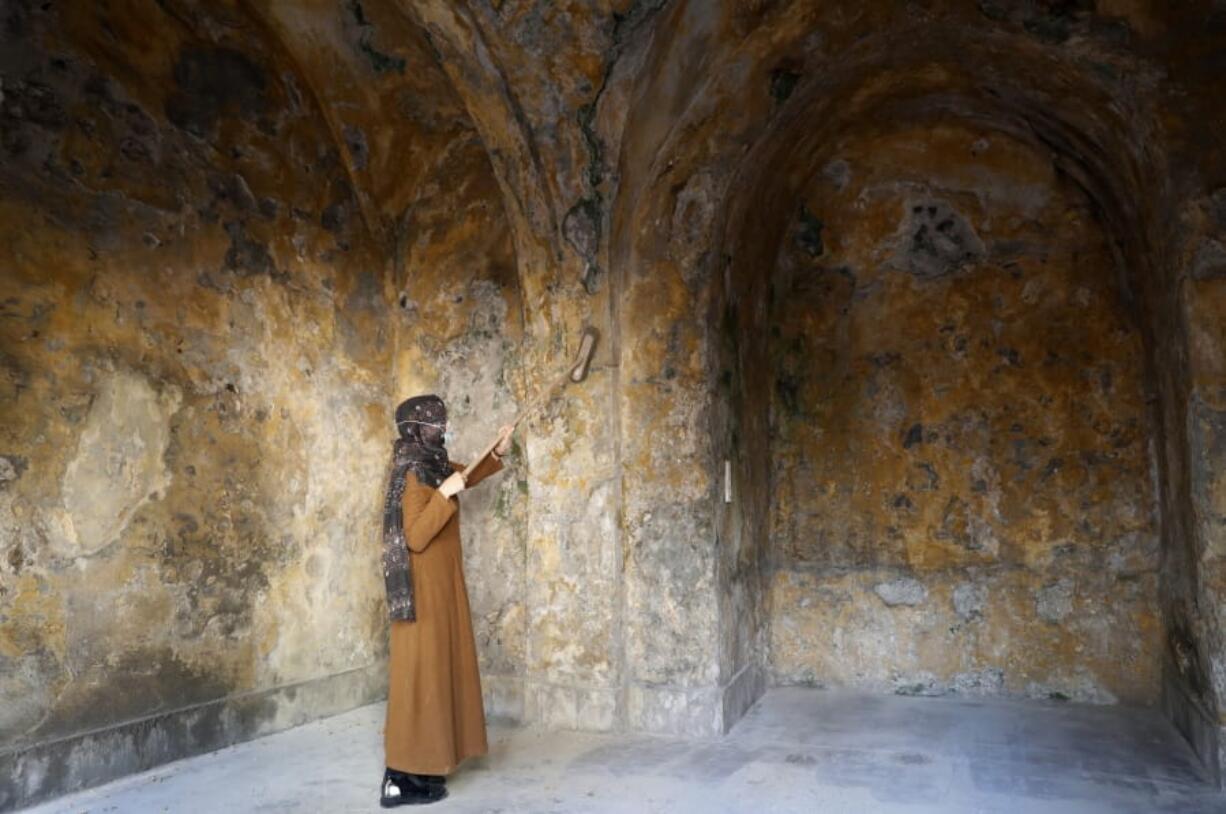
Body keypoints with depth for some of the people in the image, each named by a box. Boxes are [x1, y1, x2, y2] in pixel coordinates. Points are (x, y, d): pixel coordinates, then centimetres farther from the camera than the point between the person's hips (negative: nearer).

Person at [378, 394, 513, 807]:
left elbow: (468, 477, 26)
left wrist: (497, 453, 12)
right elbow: (415, 537, -25)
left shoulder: (432, 465, 8)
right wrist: (444, 494, -27)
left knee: (439, 669, 15)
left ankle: (423, 762, 25)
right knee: (421, 673, -5)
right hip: (424, 589, -10)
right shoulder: (413, 474, -19)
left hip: (441, 584, 10)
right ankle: (405, 776, 2)